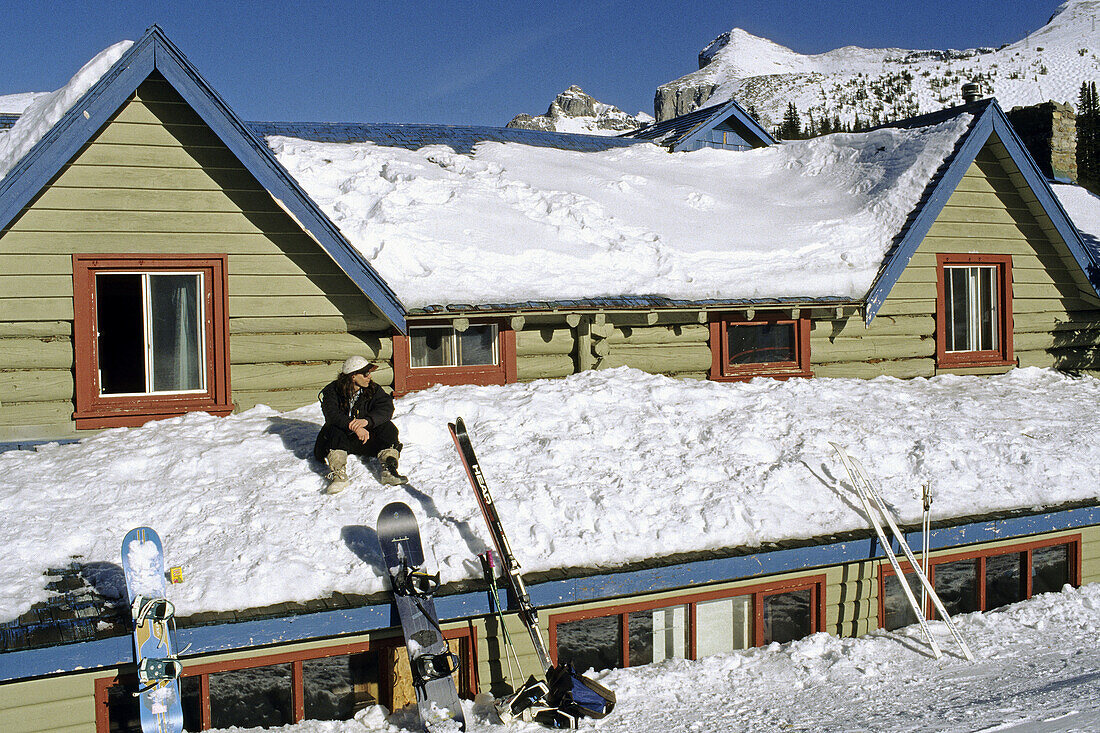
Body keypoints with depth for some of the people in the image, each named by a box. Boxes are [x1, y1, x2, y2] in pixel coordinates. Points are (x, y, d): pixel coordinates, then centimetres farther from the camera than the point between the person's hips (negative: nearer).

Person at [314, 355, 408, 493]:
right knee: (335, 430, -32)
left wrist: (367, 421, -39)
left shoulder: (374, 390, -2)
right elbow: (332, 415, -27)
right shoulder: (332, 391, -9)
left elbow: (387, 408, -19)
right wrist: (354, 427, -45)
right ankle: (338, 474, -46)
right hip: (340, 440, -2)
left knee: (387, 427, -20)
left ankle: (389, 469, -34)